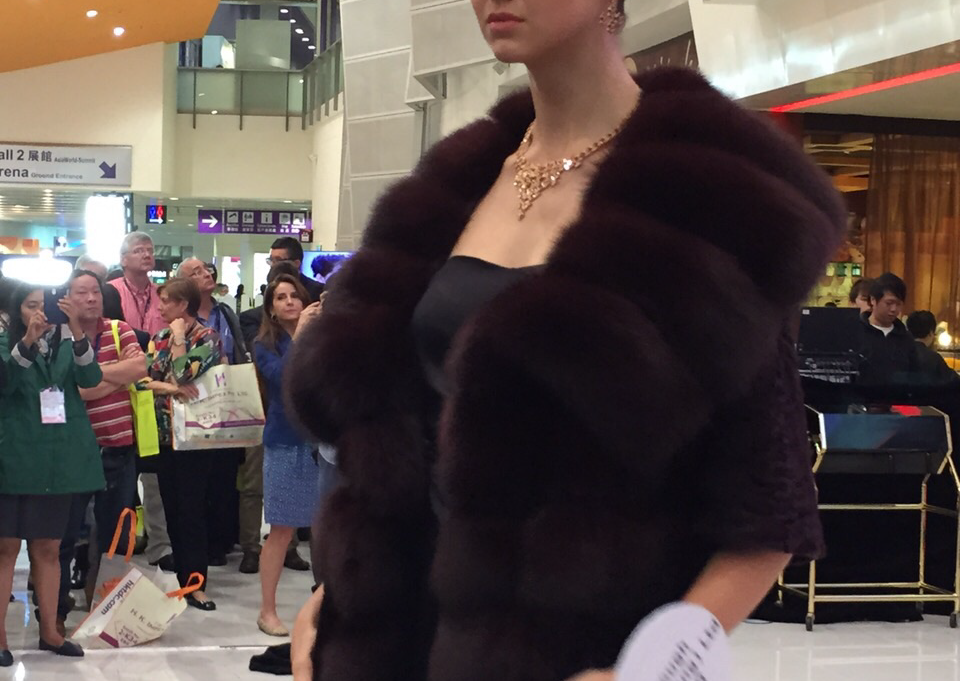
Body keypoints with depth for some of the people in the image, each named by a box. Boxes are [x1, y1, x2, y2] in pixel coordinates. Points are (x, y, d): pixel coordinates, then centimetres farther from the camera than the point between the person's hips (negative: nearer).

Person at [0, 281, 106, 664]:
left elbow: (91, 379, -11)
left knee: (48, 548, 10)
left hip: (58, 459, 3)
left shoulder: (67, 344, 7)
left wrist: (78, 334, -27)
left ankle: (49, 630, 18)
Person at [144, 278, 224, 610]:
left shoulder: (207, 339, -6)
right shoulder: (159, 339, 11)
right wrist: (170, 388, -14)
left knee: (191, 511, -4)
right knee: (172, 510, 9)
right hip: (164, 433, 6)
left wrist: (179, 337, -9)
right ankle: (183, 578, 18)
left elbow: (185, 375, -18)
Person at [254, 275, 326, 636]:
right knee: (282, 530, 1)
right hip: (286, 444, -2)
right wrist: (300, 333, -18)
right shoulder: (266, 345, 3)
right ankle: (267, 610, 12)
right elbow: (281, 377, -15)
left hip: (325, 441, 2)